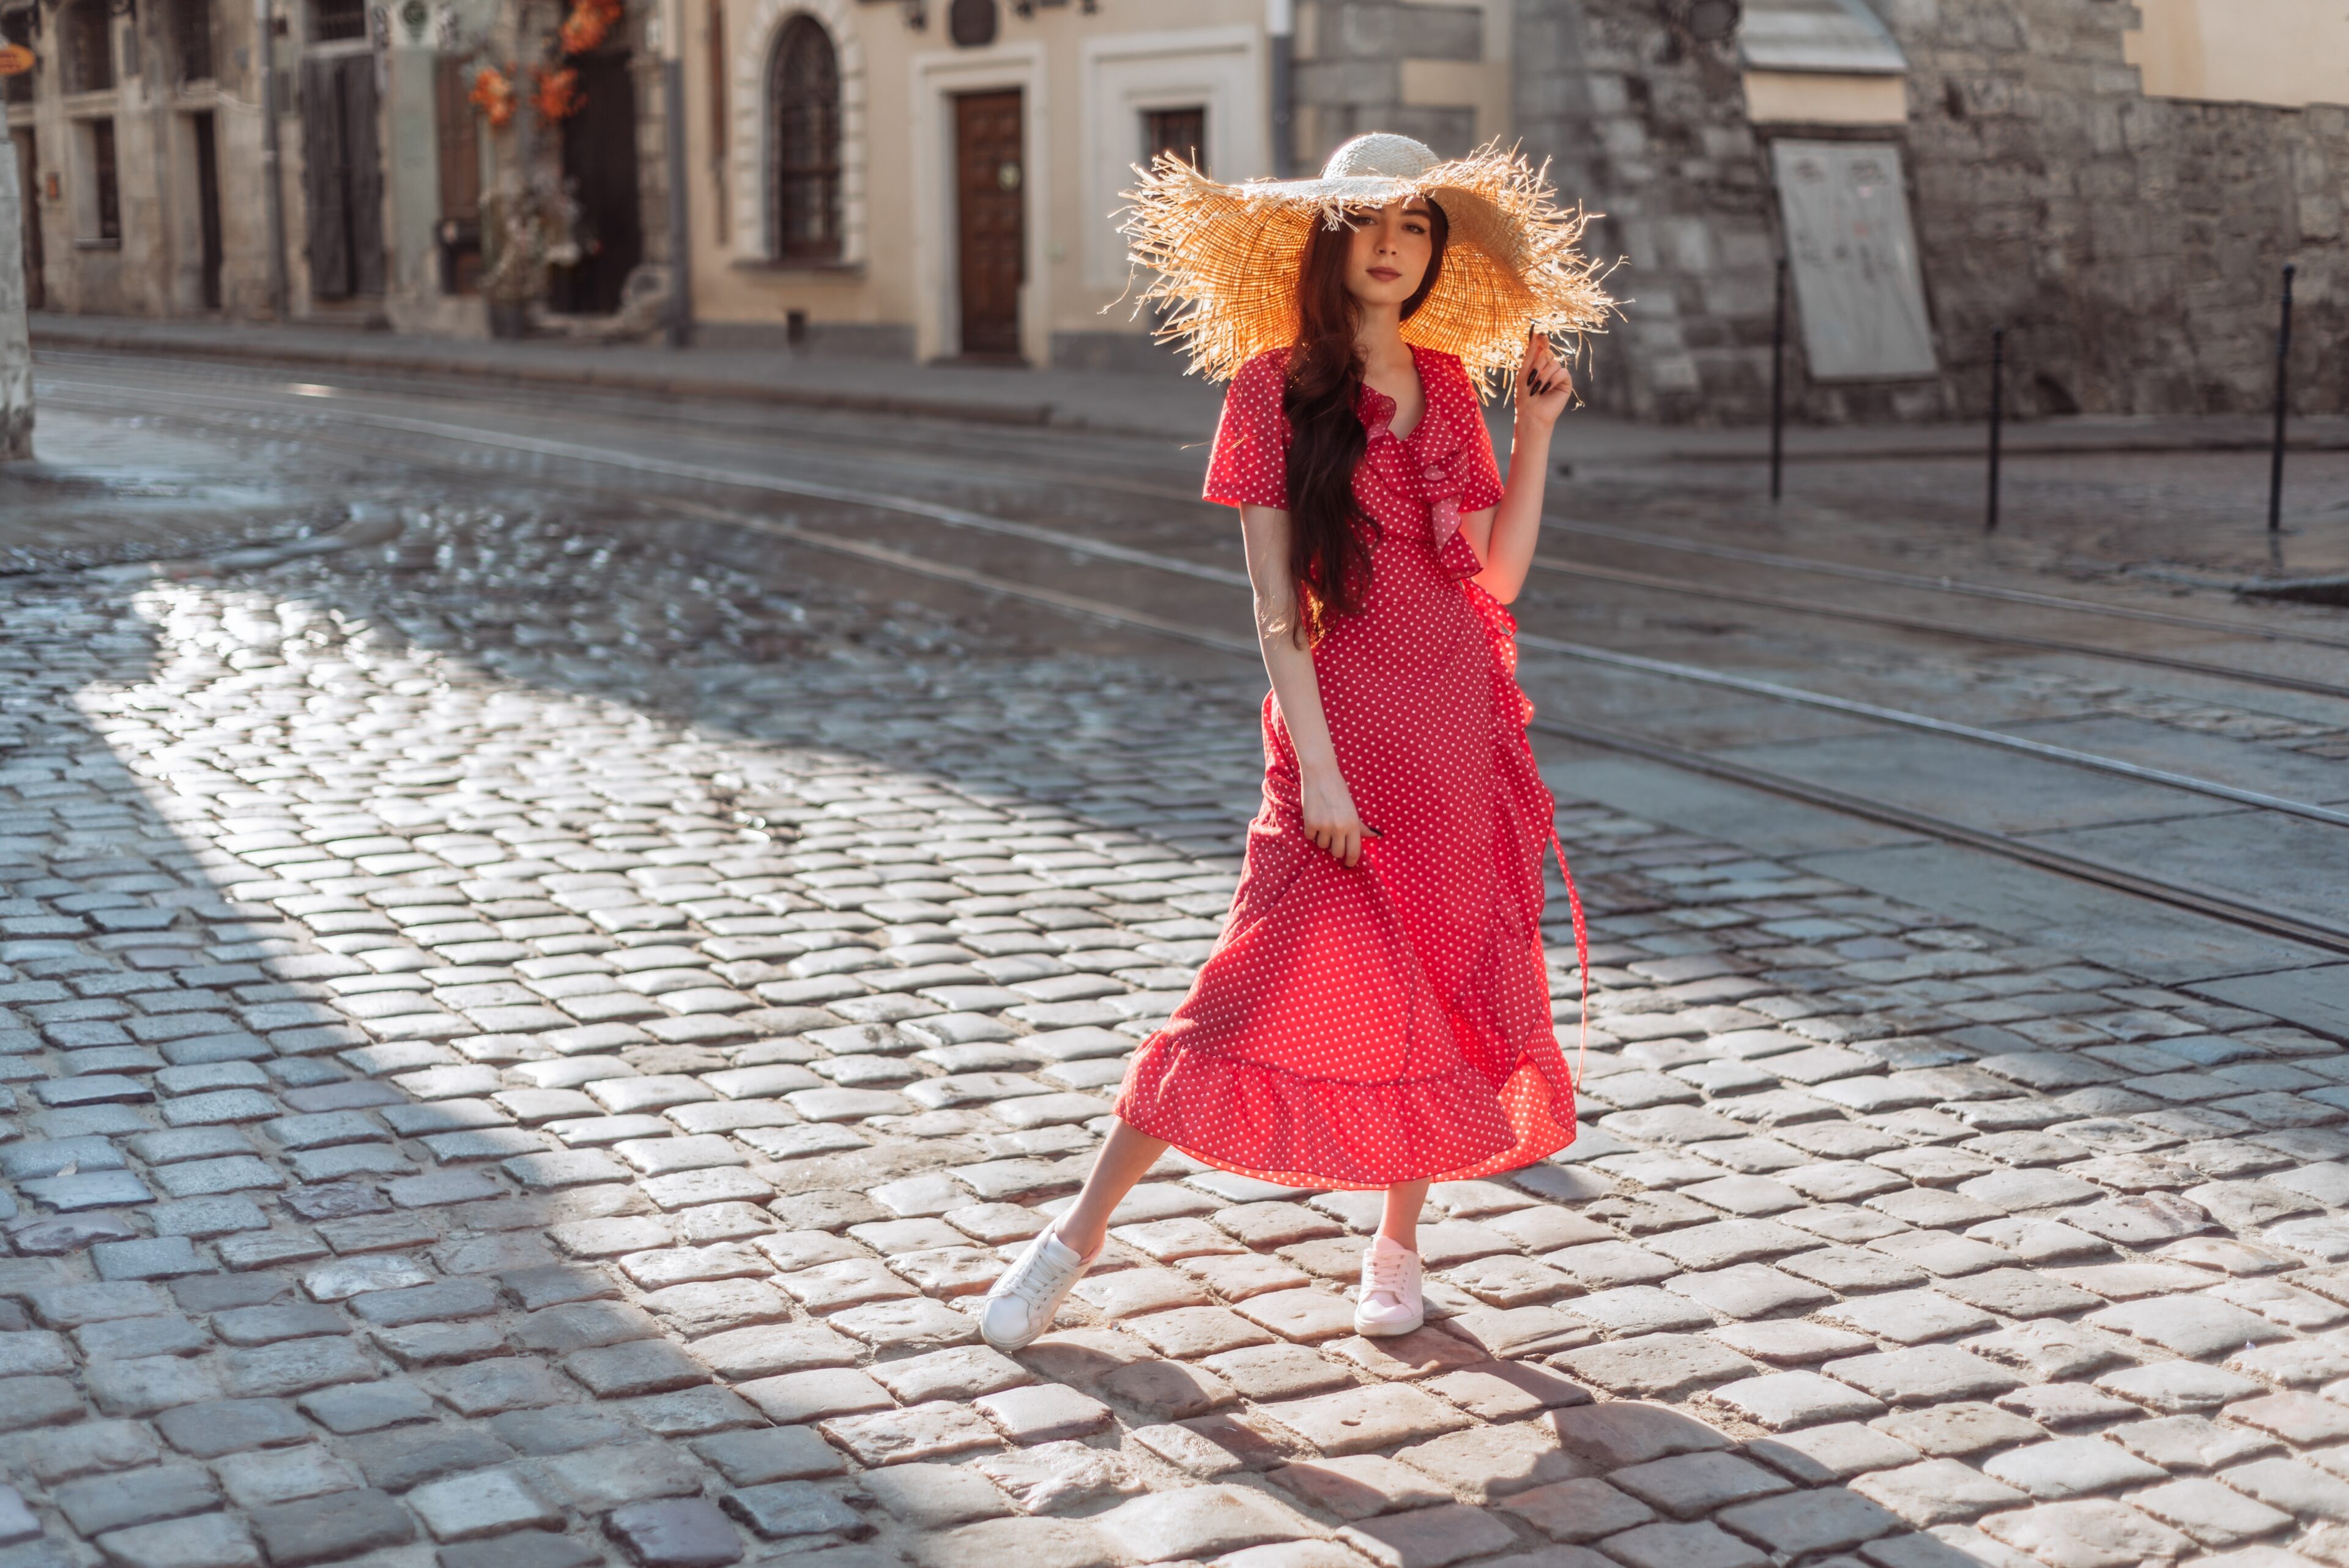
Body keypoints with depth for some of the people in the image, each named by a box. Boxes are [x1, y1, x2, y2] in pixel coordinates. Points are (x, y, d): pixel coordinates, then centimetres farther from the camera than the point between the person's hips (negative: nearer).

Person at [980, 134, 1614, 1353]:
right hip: (1344, 716, -5)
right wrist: (1314, 761, -16)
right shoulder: (1279, 384, -4)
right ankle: (1078, 1239, 2)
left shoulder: (1447, 385, 10)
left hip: (1465, 725, 5)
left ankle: (1397, 1241, 24)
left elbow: (1498, 575, 7)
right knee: (1277, 981, -10)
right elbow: (1273, 597, -10)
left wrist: (1537, 430, 3)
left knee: (1450, 985, 7)